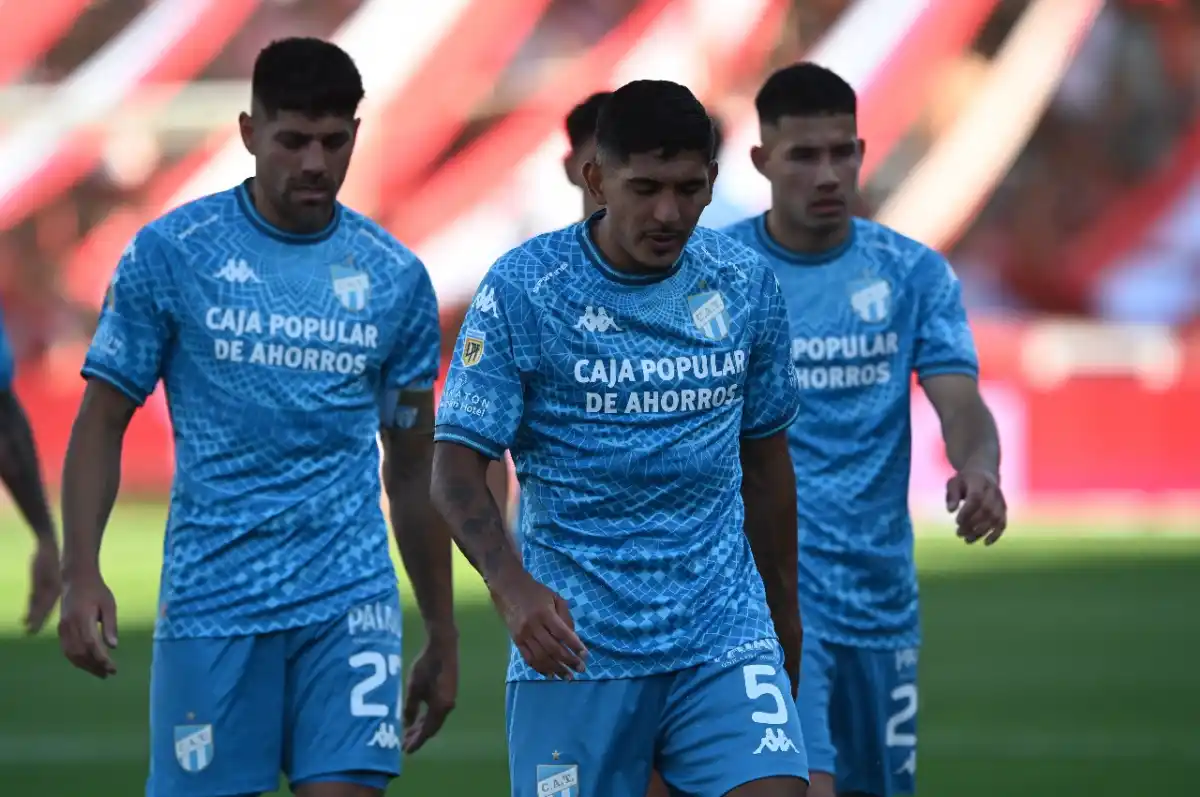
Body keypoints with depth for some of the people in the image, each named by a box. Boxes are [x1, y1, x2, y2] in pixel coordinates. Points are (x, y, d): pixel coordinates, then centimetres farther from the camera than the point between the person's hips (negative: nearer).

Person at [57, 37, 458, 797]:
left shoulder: (397, 278, 6)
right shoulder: (169, 253, 0)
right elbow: (102, 422, 2)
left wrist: (443, 636, 15)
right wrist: (81, 574, -10)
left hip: (351, 600, 1)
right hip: (210, 605, -1)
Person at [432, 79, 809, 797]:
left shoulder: (747, 286, 4)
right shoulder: (523, 289, -7)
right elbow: (457, 467, -9)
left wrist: (785, 619, 21)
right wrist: (513, 588, -25)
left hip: (725, 634, 3)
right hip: (575, 646, -2)